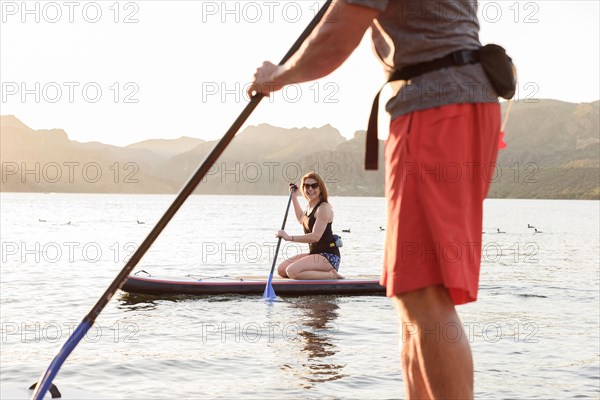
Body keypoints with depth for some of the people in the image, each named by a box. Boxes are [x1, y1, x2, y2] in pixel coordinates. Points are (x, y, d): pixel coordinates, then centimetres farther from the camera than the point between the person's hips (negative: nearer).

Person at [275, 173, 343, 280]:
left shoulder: (324, 208, -15)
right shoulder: (310, 206, 14)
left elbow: (316, 236, -27)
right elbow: (301, 220, 40)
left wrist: (290, 238, -26)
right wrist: (294, 198, 35)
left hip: (328, 256, -10)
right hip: (315, 253, 10)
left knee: (292, 271, -27)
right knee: (281, 270, 4)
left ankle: (331, 275, -14)